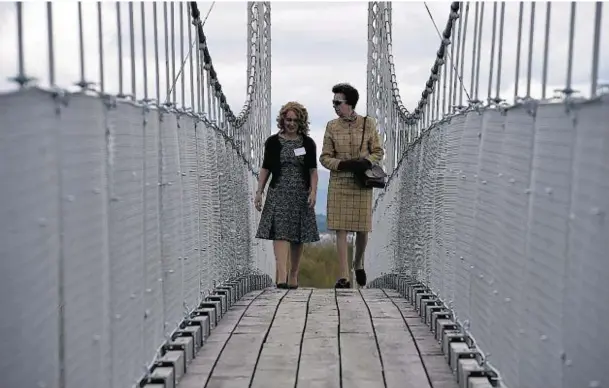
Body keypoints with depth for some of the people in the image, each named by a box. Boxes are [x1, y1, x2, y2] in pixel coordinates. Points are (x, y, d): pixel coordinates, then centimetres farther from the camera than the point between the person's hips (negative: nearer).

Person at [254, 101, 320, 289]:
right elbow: (265, 169, 7)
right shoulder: (273, 142, 5)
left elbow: (312, 170, 5)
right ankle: (281, 276, -21)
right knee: (280, 232, -13)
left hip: (301, 194, 2)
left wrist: (313, 191, -8)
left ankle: (294, 275, 15)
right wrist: (259, 192, 1)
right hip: (279, 193, -1)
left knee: (298, 235, 4)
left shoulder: (308, 143, 7)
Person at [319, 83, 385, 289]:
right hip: (339, 183, 0)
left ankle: (358, 263, 35)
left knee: (363, 229, 5)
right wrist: (343, 164, -14)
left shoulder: (368, 123, 0)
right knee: (341, 230, -4)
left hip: (362, 184, 0)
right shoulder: (331, 126, 3)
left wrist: (366, 162, -15)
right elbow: (325, 157, 4)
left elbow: (378, 152, 5)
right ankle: (344, 277, 1)